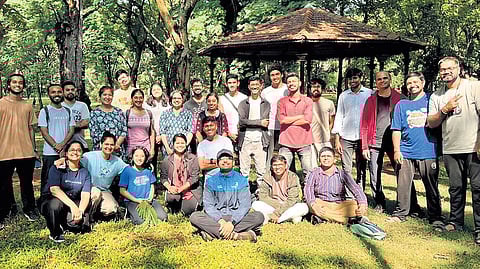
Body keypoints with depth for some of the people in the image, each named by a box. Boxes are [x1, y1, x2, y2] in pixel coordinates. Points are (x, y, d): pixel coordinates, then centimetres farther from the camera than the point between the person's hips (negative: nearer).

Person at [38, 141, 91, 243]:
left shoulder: (84, 172, 3)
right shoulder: (57, 168, -9)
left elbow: (85, 195, -6)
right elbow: (54, 189, -23)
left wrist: (80, 211, -27)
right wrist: (72, 206, -34)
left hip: (73, 202, 3)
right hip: (49, 199, -3)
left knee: (81, 221, -26)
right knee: (56, 204, -38)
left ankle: (62, 223, 12)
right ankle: (55, 233, -9)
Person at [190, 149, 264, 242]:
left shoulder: (241, 180, 7)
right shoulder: (211, 181, 9)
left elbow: (245, 205, -4)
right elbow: (208, 205, -2)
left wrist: (232, 222, -20)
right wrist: (221, 221, -20)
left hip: (236, 218, 0)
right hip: (216, 219, 0)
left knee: (259, 216, -26)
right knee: (194, 217, -26)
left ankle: (213, 232, -31)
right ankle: (236, 235, -36)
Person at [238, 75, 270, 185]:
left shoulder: (266, 104, 10)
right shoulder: (243, 104, 9)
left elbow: (265, 122, -3)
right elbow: (242, 121, -5)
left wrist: (248, 123, -6)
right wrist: (259, 122, -6)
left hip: (260, 141, 0)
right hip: (245, 141, 0)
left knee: (261, 171, 2)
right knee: (244, 172, 3)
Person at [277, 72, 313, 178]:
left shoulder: (308, 101, 8)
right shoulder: (282, 101, 9)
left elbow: (307, 120, -6)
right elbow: (282, 119, -7)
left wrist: (289, 121, -6)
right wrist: (301, 116, -4)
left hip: (304, 142, 0)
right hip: (286, 142, 0)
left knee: (308, 172, 3)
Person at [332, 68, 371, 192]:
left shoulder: (369, 94, 3)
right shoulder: (343, 96, 8)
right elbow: (339, 116, 8)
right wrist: (337, 139, 1)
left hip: (362, 137, -1)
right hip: (346, 137, 1)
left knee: (361, 169, 7)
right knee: (346, 170, 2)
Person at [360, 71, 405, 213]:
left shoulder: (400, 99, 6)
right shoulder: (371, 100, 9)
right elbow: (364, 124, 6)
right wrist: (364, 146, -1)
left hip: (394, 142, -1)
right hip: (374, 143, 1)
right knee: (375, 177, 4)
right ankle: (379, 203, 20)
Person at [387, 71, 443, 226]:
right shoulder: (401, 105, 12)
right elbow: (396, 130, 8)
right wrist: (396, 150, 1)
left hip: (428, 152, -1)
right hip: (405, 153, 2)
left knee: (432, 187, 6)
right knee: (403, 185, 4)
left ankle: (435, 217, 17)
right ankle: (400, 213, 16)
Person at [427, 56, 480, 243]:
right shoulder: (437, 96, 10)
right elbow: (431, 123, 9)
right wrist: (445, 109, -9)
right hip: (450, 149, 4)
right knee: (456, 188, 13)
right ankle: (456, 222, 25)